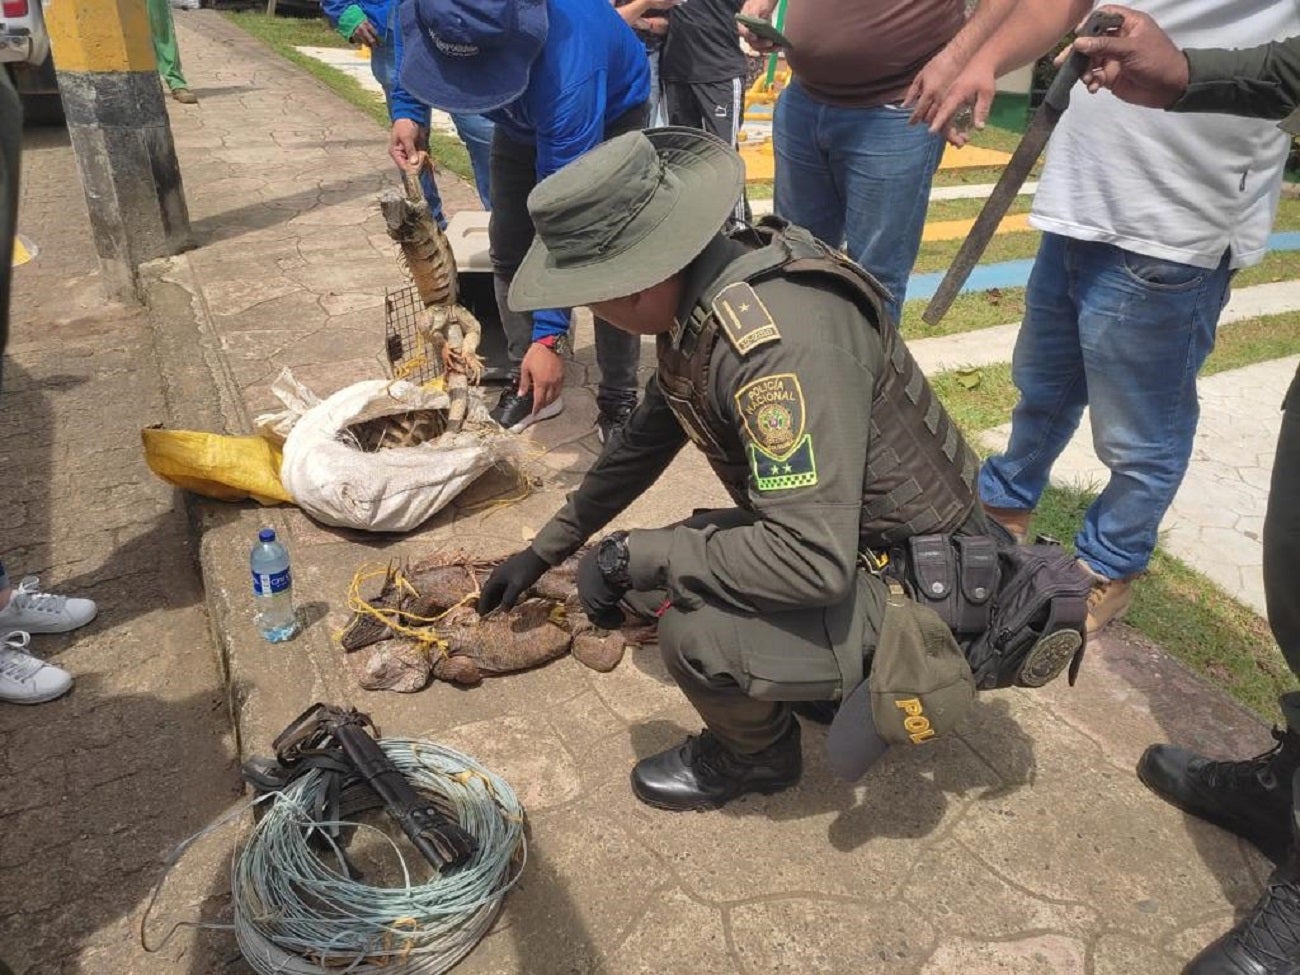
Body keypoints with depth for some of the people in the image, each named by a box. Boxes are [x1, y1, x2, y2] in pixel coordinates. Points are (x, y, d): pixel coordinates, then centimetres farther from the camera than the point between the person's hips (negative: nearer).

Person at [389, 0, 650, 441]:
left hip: (612, 111, -5)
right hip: (523, 116, 5)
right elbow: (410, 40, -4)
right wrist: (407, 110, -21)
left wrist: (549, 337, -42)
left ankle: (619, 400, -1)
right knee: (508, 249, 0)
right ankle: (529, 381, 16)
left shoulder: (567, 76, -46)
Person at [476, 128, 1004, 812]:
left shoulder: (776, 340, -33)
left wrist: (632, 554, -22)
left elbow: (813, 561, -35)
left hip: (919, 588, -9)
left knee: (696, 633, -27)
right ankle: (840, 674, 17)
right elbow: (644, 441, 12)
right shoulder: (696, 299, -3)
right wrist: (546, 550, 20)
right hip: (838, 541, 9)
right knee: (655, 575, 6)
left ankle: (756, 756, 8)